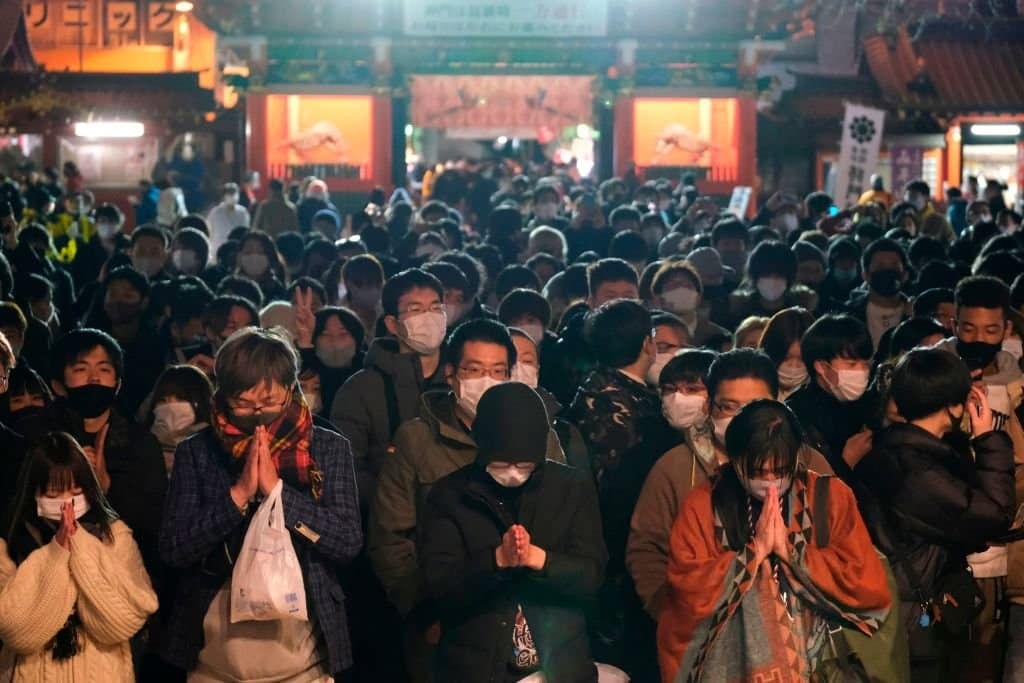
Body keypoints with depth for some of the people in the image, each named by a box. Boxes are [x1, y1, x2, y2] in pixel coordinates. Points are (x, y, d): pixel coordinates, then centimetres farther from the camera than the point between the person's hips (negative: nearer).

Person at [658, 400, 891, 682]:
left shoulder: (831, 497, 4)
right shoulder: (703, 505, 2)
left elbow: (870, 587, -4)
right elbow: (688, 595, -6)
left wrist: (787, 549, -9)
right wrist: (756, 550, -11)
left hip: (817, 646, 1)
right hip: (732, 654, -1)